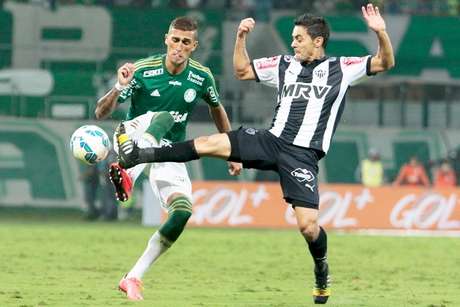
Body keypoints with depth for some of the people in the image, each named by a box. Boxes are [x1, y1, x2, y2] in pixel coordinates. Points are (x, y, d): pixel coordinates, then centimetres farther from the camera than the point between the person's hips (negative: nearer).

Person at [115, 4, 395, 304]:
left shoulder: (341, 68, 2)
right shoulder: (284, 64, 13)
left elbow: (385, 63, -3)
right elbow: (242, 70, 20)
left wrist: (381, 32, -20)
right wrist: (241, 38, 6)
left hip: (302, 156, -3)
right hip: (271, 141, 4)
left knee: (308, 225, -13)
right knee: (209, 144, -13)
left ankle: (322, 269, 18)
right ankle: (139, 156, -11)